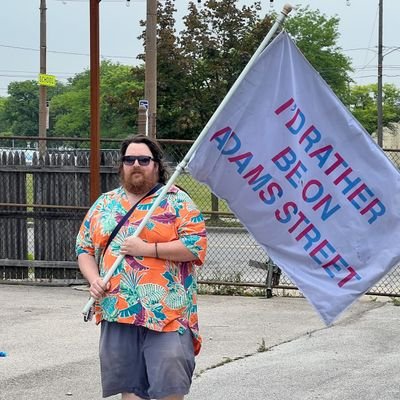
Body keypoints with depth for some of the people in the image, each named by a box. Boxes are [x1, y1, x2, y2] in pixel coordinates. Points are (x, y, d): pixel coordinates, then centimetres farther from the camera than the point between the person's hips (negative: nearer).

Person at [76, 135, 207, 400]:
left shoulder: (176, 201, 1)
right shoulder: (104, 204, 16)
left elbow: (196, 246, -9)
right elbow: (84, 249, 19)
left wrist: (147, 249, -14)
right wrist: (94, 279, -1)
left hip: (167, 313, -4)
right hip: (117, 312, 4)